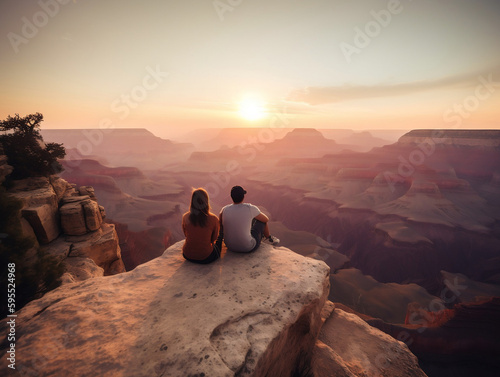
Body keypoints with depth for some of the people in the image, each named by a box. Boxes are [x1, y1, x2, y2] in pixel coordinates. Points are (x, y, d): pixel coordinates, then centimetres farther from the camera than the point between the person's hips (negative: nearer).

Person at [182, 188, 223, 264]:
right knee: (220, 236, 27)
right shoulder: (213, 219, -19)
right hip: (206, 258, -3)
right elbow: (214, 239, -3)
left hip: (187, 255, 3)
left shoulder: (185, 217, -11)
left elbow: (186, 235, 6)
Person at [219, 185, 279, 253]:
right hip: (248, 248, -4)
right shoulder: (251, 208, -18)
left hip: (230, 246, 4)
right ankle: (269, 238, 45)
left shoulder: (224, 210, -10)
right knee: (262, 220, 16)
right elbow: (266, 219, 0)